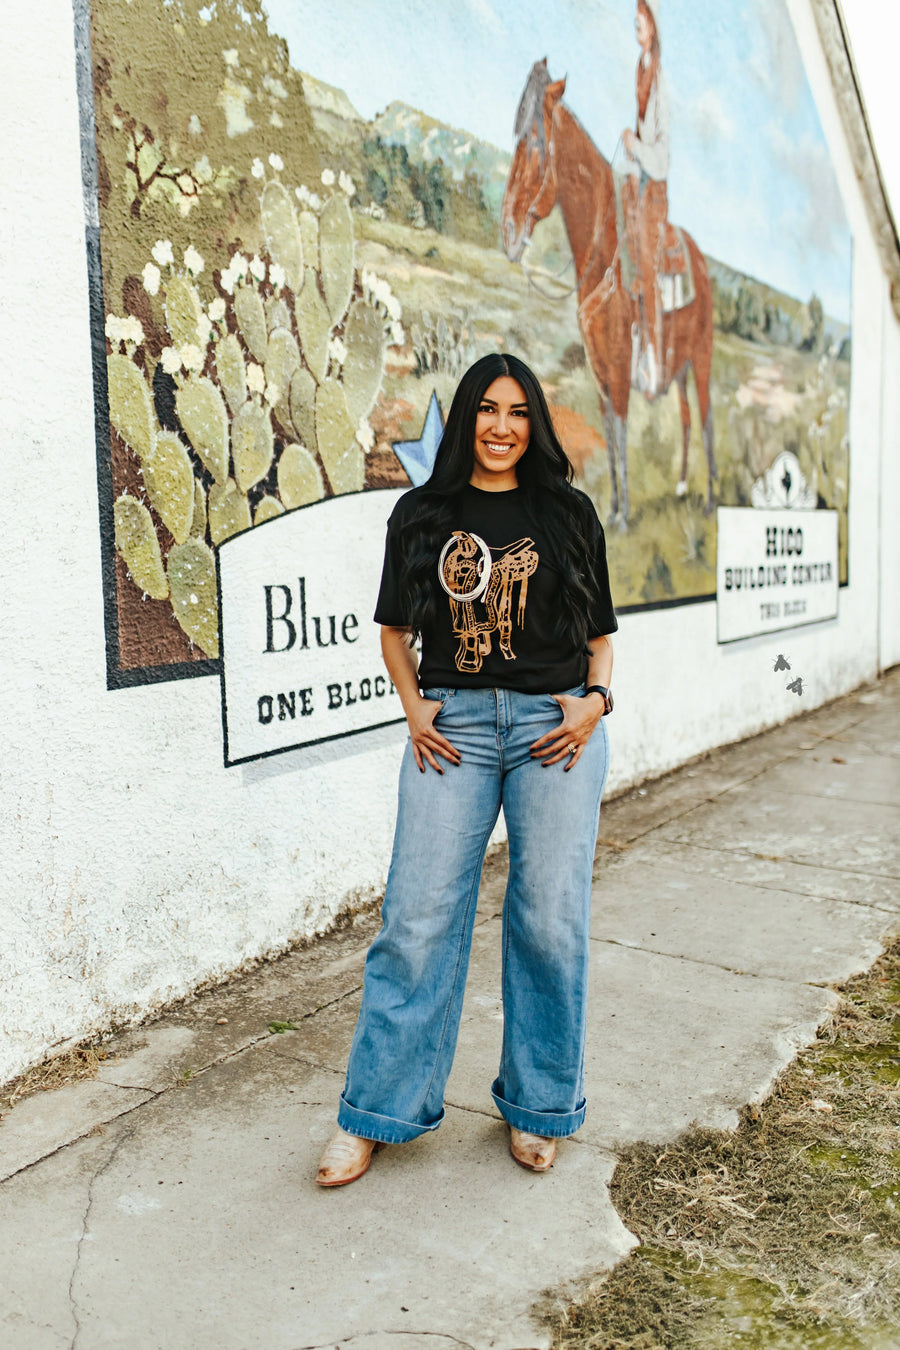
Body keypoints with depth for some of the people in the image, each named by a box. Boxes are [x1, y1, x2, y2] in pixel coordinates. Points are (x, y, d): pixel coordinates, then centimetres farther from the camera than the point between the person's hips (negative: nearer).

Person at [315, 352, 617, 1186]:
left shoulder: (568, 513, 8)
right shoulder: (422, 515, 8)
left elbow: (600, 632, 11)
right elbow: (395, 630, 14)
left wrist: (595, 701, -6)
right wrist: (413, 707, 0)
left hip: (555, 726, 0)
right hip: (453, 725, 0)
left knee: (549, 920, 3)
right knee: (419, 919, 0)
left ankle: (537, 1107, 24)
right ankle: (375, 1114, 15)